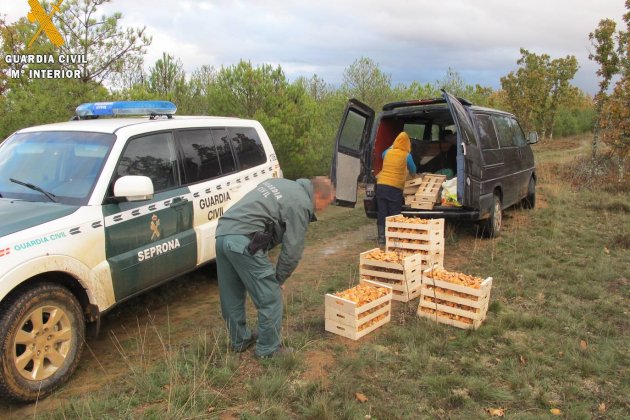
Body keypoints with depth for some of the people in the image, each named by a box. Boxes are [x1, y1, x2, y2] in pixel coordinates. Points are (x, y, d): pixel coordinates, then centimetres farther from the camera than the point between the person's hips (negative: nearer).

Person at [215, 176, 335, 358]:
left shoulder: (282, 184, 21)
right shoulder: (301, 204, -5)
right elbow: (293, 250, -6)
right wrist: (279, 278, 9)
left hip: (222, 233, 10)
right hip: (243, 242, -10)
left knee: (232, 296, 22)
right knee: (270, 298, 4)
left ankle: (240, 340, 39)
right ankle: (268, 349, 17)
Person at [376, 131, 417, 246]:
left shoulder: (387, 152, 8)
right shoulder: (406, 155, -1)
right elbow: (413, 171, 14)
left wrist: (392, 146, 42)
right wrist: (413, 174, 36)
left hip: (381, 185, 4)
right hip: (395, 188, -4)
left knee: (382, 213, 8)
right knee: (394, 215, 5)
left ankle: (381, 239, 12)